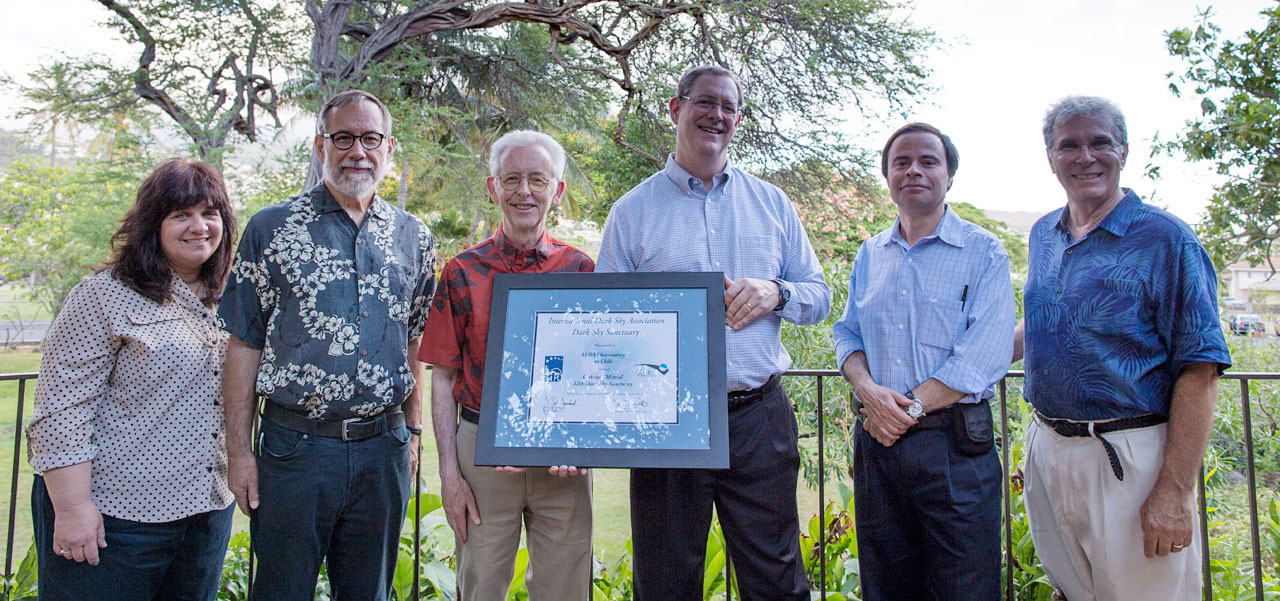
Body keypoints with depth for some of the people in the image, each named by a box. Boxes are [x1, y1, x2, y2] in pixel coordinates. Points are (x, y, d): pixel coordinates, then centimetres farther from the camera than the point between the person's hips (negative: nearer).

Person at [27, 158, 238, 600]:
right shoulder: (105, 297, -10)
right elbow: (61, 411, -13)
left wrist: (238, 476, 16)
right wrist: (72, 509, -16)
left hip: (207, 511, 6)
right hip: (116, 516, -6)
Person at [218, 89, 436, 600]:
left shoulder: (413, 237, 8)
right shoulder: (271, 228, -1)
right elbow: (244, 345, -1)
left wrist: (412, 431, 12)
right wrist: (239, 450, -4)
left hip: (383, 450, 3)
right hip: (294, 444, -2)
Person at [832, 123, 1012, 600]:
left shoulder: (983, 251, -2)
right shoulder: (869, 254, 14)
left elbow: (985, 354, -12)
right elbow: (847, 333, 13)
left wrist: (910, 408, -16)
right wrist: (867, 389, -8)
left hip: (953, 445, -4)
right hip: (875, 441, 4)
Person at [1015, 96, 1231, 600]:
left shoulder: (1165, 238, -9)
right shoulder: (1042, 235, 10)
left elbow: (1198, 370, -13)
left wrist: (1175, 491, -19)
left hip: (1130, 459, -5)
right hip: (1046, 451, 6)